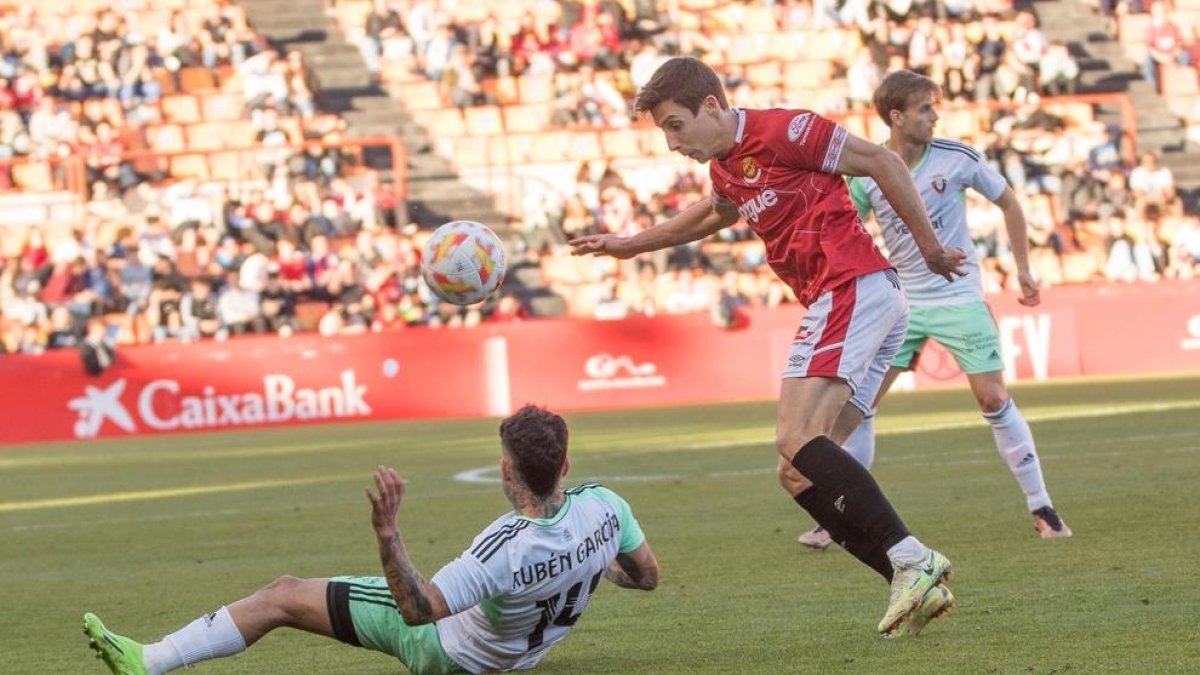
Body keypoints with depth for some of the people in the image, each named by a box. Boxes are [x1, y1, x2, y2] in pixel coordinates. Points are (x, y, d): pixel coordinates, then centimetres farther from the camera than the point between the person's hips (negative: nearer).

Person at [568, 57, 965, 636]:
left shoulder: (779, 131, -7)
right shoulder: (725, 169, 20)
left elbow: (882, 161, -7)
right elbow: (715, 213, 45)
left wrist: (930, 248, -5)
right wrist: (631, 244, 53)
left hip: (852, 288, -10)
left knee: (796, 440, -24)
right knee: (798, 473, 3)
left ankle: (912, 561, -30)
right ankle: (916, 585, -4)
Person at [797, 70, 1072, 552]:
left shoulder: (957, 158, -9)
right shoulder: (866, 173, -7)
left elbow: (1009, 203, 5)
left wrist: (1023, 270, 7)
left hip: (959, 296, -2)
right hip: (900, 301, 2)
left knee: (993, 398, -7)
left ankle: (1042, 509, 4)